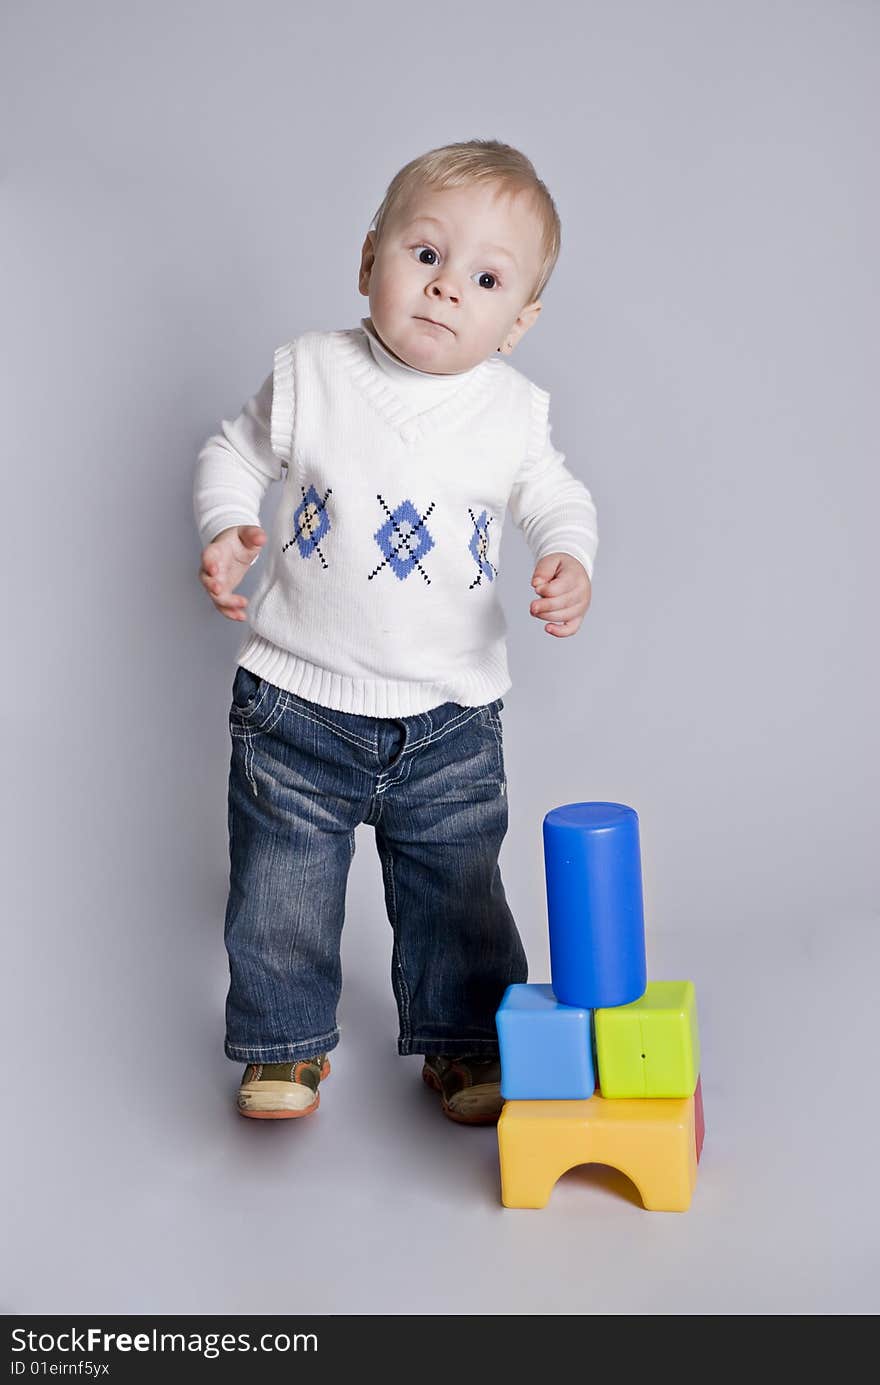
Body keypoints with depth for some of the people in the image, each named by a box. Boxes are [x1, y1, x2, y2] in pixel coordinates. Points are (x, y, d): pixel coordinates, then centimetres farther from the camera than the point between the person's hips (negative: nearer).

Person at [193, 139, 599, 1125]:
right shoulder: (309, 374, -9)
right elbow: (235, 454, 6)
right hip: (297, 706, 0)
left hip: (450, 719, 1)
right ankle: (287, 1043, 32)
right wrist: (226, 532, -12)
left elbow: (555, 496, 11)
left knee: (457, 902, 11)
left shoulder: (513, 411, -5)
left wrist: (569, 560, -10)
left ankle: (463, 1043, 33)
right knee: (281, 900, 9)